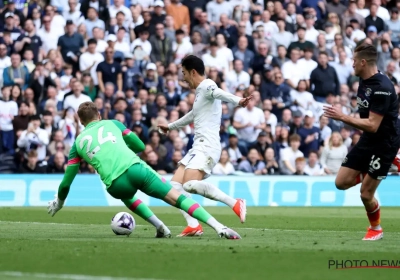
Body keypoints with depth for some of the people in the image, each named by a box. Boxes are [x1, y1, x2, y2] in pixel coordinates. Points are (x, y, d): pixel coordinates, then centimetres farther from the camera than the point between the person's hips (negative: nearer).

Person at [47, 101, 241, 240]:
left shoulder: (78, 142, 23)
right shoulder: (112, 124, 23)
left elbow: (67, 180, 23)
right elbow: (140, 146, 27)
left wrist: (59, 202, 41)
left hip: (115, 184, 0)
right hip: (135, 169, 0)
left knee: (126, 195, 38)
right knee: (177, 198, 1)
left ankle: (161, 228, 23)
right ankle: (219, 228, -15)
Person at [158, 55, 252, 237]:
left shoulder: (206, 86, -6)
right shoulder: (200, 91, 24)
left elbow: (219, 93, -31)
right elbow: (193, 115, 44)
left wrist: (237, 101, -52)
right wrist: (170, 126, 59)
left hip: (207, 146, -10)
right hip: (198, 147, 10)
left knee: (190, 184, -28)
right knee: (175, 185, 3)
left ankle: (235, 204, -26)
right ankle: (193, 226, -6)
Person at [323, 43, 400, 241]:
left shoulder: (382, 87, -25)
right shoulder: (364, 82, 3)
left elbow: (372, 125, -28)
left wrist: (343, 117, -27)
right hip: (368, 140, 9)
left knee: (366, 194, -3)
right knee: (341, 182, 1)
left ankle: (376, 228, 23)